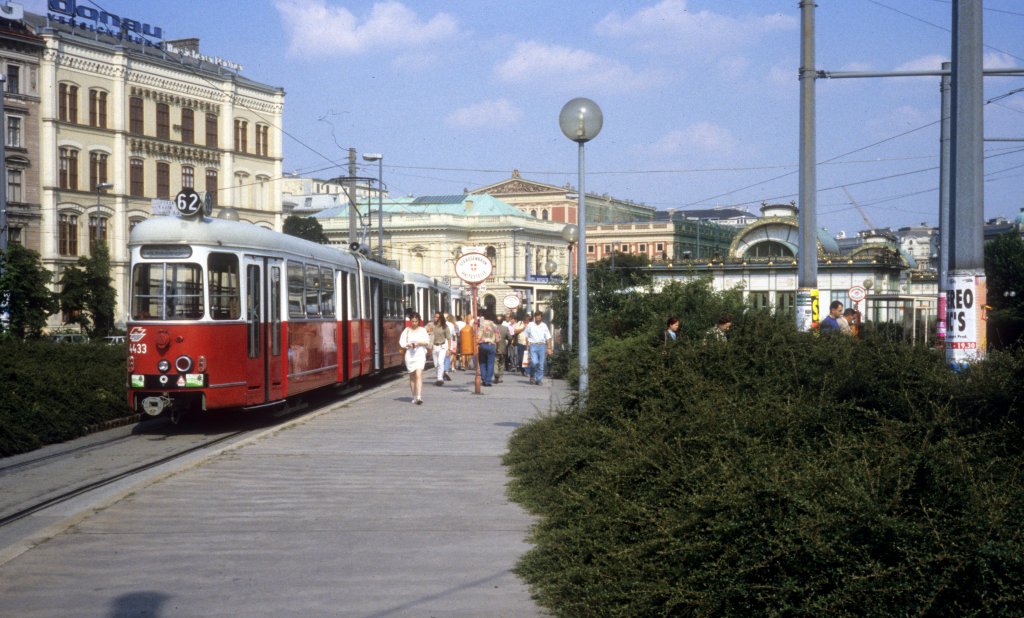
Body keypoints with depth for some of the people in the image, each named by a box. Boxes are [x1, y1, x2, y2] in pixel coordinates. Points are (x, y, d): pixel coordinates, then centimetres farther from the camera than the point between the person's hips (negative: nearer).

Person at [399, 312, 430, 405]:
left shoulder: (422, 330, 7)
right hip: (410, 354, 2)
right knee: (412, 376, 8)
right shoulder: (407, 330, 8)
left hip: (420, 354, -2)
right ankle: (414, 397, 19)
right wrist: (408, 345, -18)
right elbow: (402, 342, 0)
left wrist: (419, 343, -14)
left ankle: (419, 397, -23)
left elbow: (427, 342, 2)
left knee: (418, 375, -15)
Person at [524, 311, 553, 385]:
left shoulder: (544, 326, 10)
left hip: (542, 346, 2)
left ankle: (538, 379, 11)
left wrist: (549, 348, 3)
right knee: (534, 362, -17)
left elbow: (548, 338, 10)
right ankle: (532, 376, 6)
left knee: (541, 364, 1)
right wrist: (527, 346, 2)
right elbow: (526, 336, 11)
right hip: (533, 345, -2)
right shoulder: (530, 325, 7)